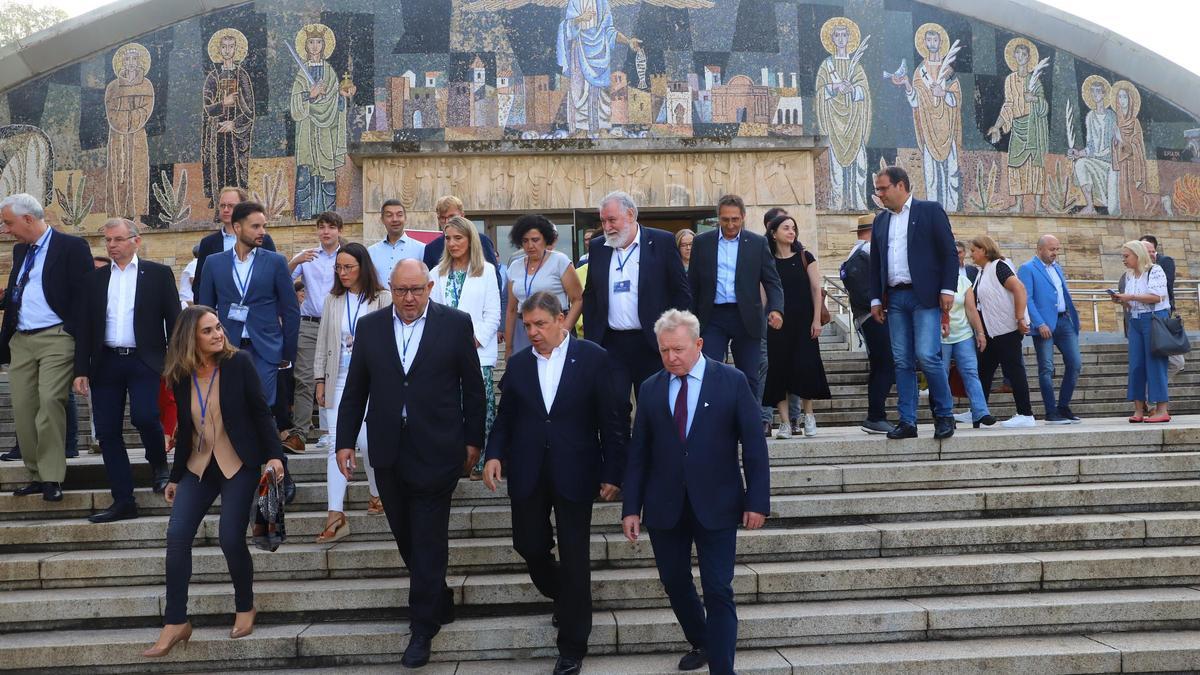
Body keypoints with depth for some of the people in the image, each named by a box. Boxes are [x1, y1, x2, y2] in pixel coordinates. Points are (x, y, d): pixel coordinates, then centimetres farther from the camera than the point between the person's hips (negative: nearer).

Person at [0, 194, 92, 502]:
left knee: (50, 402, -15)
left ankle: (52, 478, -7)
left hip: (56, 338, -7)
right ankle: (35, 475, 15)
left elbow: (84, 296, -9)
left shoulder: (72, 247, -5)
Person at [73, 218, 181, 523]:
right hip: (105, 363, 4)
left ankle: (159, 464, 11)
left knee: (144, 416, -21)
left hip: (144, 361, -4)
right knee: (107, 432, 2)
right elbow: (85, 327, 12)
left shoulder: (158, 274, 3)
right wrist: (81, 369, 5)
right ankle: (123, 501, 10)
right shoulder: (94, 279, 12)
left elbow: (173, 320, 1)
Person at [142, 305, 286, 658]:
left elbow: (260, 412, -7)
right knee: (177, 536, -7)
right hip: (198, 467, 4)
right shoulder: (181, 376, 3)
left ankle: (245, 608, 16)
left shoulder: (239, 363, -9)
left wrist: (274, 454, -16)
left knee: (230, 539, -9)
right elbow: (185, 430, 11)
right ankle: (176, 622, 4)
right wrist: (176, 477, 13)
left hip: (238, 465, -4)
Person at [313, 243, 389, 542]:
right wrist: (320, 380, 9)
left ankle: (377, 493, 24)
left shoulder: (381, 300, -2)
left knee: (367, 442, -4)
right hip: (339, 380, 3)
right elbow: (323, 343, 12)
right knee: (337, 445, -3)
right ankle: (336, 516, -4)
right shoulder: (332, 301, 9)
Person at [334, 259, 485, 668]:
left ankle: (422, 628, 12)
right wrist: (345, 441, 5)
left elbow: (473, 388, 1)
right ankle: (440, 604, 32)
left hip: (436, 451, -3)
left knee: (428, 543, 1)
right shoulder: (370, 326, 5)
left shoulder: (456, 324, -3)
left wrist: (472, 441, 1)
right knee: (407, 540, 13)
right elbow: (354, 390, 8)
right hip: (388, 453, 4)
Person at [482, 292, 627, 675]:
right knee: (528, 545, 6)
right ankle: (562, 596, 39)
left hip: (574, 473, -3)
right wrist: (494, 454, -6)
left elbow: (613, 419, -4)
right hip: (528, 475, 3)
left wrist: (612, 472, -7)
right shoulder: (518, 364, 7)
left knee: (574, 558, 3)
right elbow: (505, 417, 11)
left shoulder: (593, 358, -5)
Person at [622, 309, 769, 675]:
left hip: (716, 505, -3)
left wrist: (757, 501, -8)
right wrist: (631, 507, 0)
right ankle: (701, 644, 39)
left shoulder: (732, 382, -4)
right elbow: (638, 453, 4)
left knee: (718, 591, -1)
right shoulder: (651, 388, 4)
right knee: (674, 582, 15)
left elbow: (754, 446, -4)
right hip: (665, 507, 4)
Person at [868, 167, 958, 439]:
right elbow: (875, 263, 19)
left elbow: (949, 252, -2)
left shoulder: (930, 210, 2)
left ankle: (944, 415, 3)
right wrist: (876, 299, 12)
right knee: (902, 362, 4)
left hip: (924, 295, -5)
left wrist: (947, 289, -10)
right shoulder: (880, 220, 16)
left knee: (927, 356, -12)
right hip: (894, 298, 5)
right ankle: (907, 422, 7)